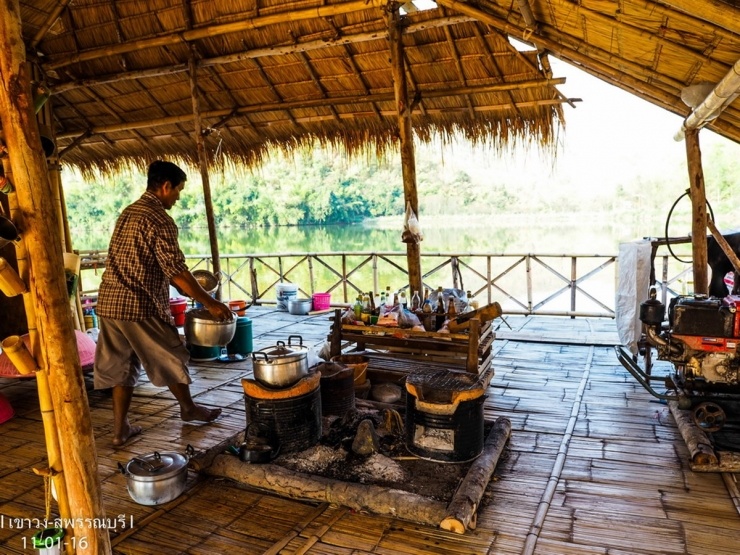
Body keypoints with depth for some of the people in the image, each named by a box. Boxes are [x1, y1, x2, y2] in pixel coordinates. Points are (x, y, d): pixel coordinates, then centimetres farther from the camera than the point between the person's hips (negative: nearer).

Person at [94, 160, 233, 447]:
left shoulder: (129, 212, 15)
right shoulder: (159, 219, -15)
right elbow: (177, 271, -17)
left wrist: (192, 291, 23)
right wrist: (211, 304, -8)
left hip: (109, 302, 9)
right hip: (139, 305, -8)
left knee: (121, 365, 15)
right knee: (171, 358, 11)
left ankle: (120, 428, 20)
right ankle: (188, 408, 30)